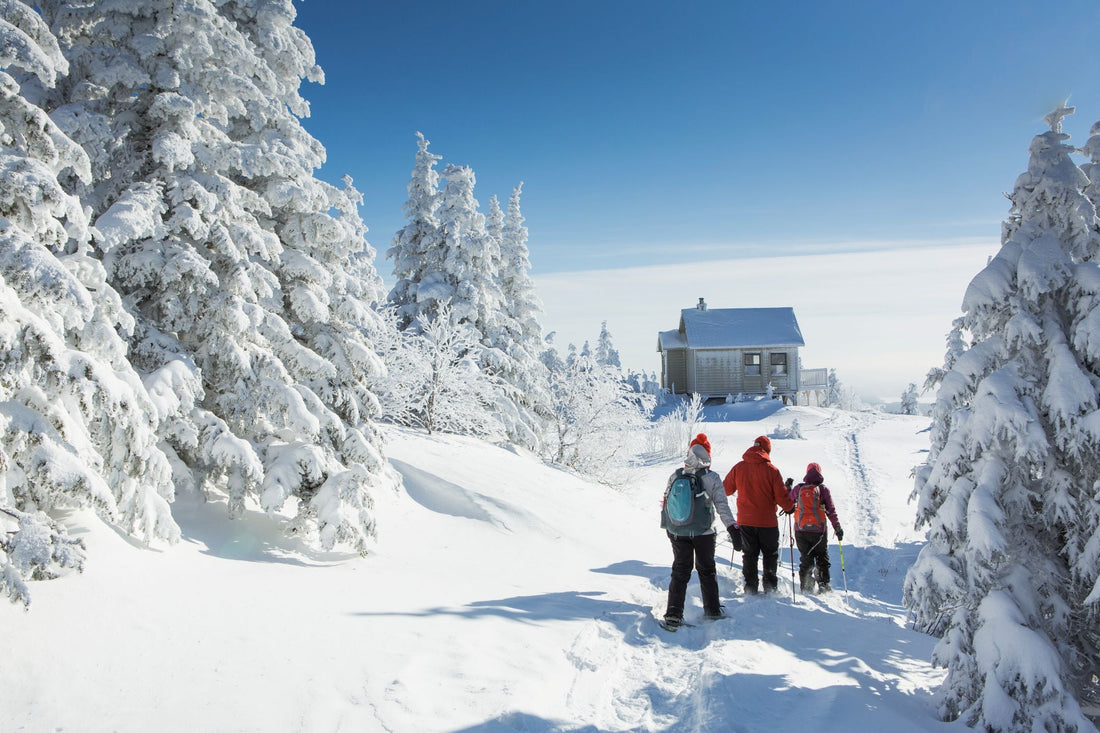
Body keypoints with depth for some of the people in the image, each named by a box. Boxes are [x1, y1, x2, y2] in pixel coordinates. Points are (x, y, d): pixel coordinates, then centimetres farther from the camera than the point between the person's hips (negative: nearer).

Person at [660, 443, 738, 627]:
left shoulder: (675, 476, -2)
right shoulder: (712, 478, -10)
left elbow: (666, 503, 7)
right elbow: (722, 506, -10)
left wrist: (667, 527, 19)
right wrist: (732, 528, -4)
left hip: (677, 532, 2)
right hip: (704, 532, -2)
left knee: (680, 571, 7)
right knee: (707, 570, 14)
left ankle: (673, 613, 1)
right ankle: (712, 610, 22)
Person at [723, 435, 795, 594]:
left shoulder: (738, 468, -4)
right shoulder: (772, 470, -12)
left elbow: (725, 490, 7)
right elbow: (781, 496, -10)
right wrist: (790, 508, 10)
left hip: (745, 521, 2)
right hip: (767, 521, -2)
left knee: (749, 555, 13)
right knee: (770, 554, 15)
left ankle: (750, 588, 12)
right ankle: (770, 587, 15)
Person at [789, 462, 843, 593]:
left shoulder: (798, 488, -1)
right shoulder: (823, 490, -4)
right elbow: (831, 511, -4)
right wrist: (837, 528, 1)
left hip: (801, 530, 1)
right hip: (818, 531, -1)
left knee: (805, 558, 12)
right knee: (822, 558, 16)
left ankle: (806, 587, 7)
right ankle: (823, 584, 9)